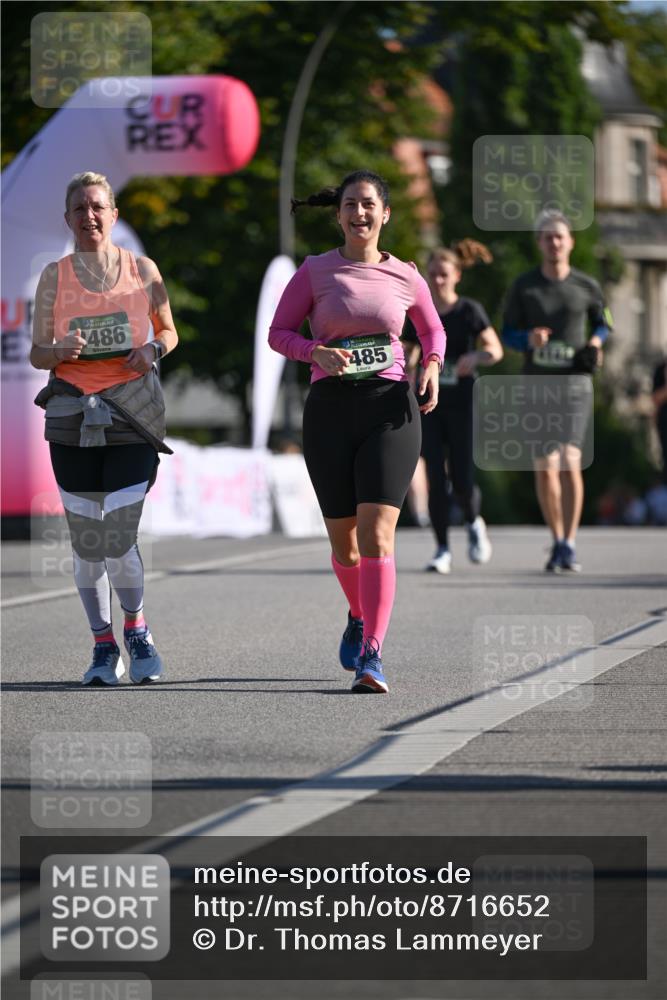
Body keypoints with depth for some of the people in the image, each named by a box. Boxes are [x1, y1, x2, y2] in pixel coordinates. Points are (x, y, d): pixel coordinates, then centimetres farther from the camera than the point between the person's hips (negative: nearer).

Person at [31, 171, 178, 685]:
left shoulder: (143, 270, 4)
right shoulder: (54, 277, 5)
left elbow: (169, 331, 16)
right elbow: (37, 354, 5)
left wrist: (153, 349, -7)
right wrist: (60, 350, -18)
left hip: (132, 414, -1)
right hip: (73, 414, 1)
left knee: (119, 539, -11)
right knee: (87, 541, 3)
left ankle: (136, 629, 13)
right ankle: (103, 646, 17)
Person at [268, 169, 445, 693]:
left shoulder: (405, 277, 7)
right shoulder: (315, 272, 4)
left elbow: (433, 331, 22)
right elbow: (278, 332, 7)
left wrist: (432, 367, 1)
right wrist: (317, 352, -13)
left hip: (390, 410, -1)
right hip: (330, 409, 1)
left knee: (376, 533, -16)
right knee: (344, 541, 8)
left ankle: (371, 656, -19)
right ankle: (359, 617, 40)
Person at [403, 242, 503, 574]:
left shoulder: (469, 311, -2)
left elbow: (495, 349, -11)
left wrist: (476, 356, -31)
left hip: (463, 403, -2)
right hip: (430, 402, 2)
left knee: (462, 482, -5)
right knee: (436, 480, -8)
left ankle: (474, 523, 28)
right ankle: (442, 550, 2)